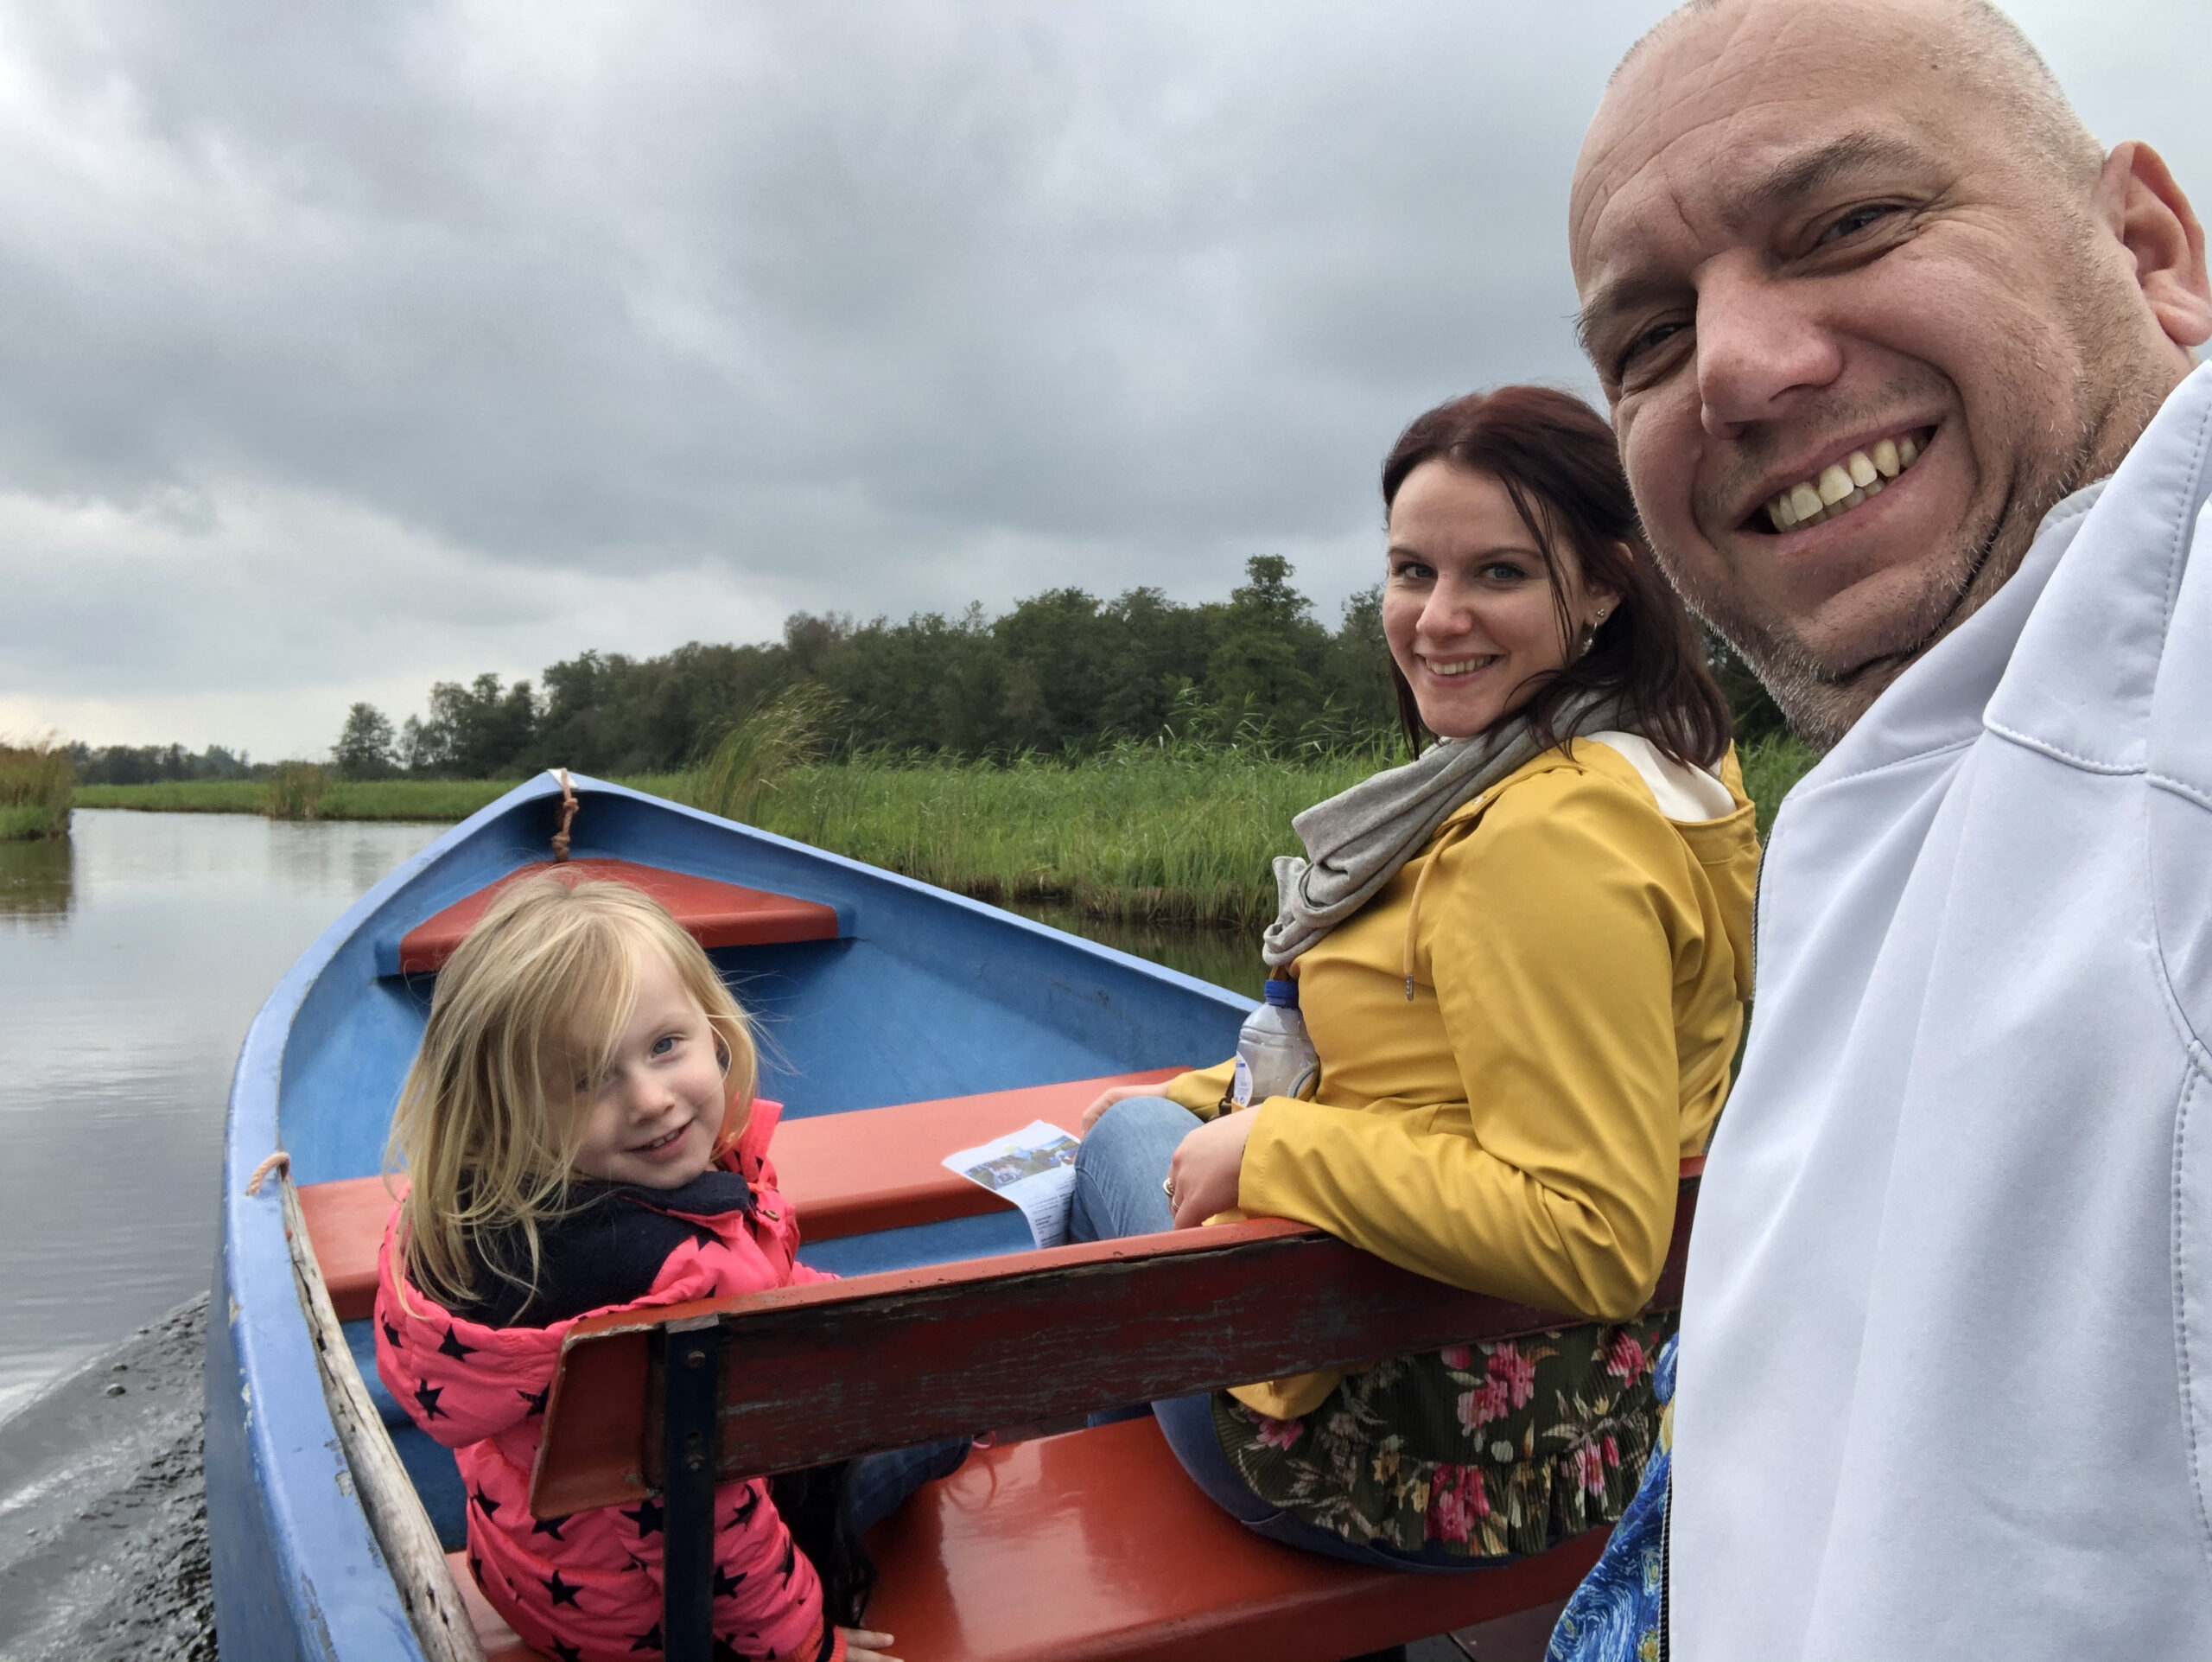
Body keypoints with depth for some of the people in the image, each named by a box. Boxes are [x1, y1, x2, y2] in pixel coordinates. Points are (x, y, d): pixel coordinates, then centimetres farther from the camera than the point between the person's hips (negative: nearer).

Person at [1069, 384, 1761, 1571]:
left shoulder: (1554, 835, -29)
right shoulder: (1664, 765, 4)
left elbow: (1590, 1236, -33)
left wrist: (1269, 1148, -22)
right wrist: (1205, 1103, 12)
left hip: (1452, 1456, -10)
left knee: (1122, 1143, 13)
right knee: (1152, 1118, 26)